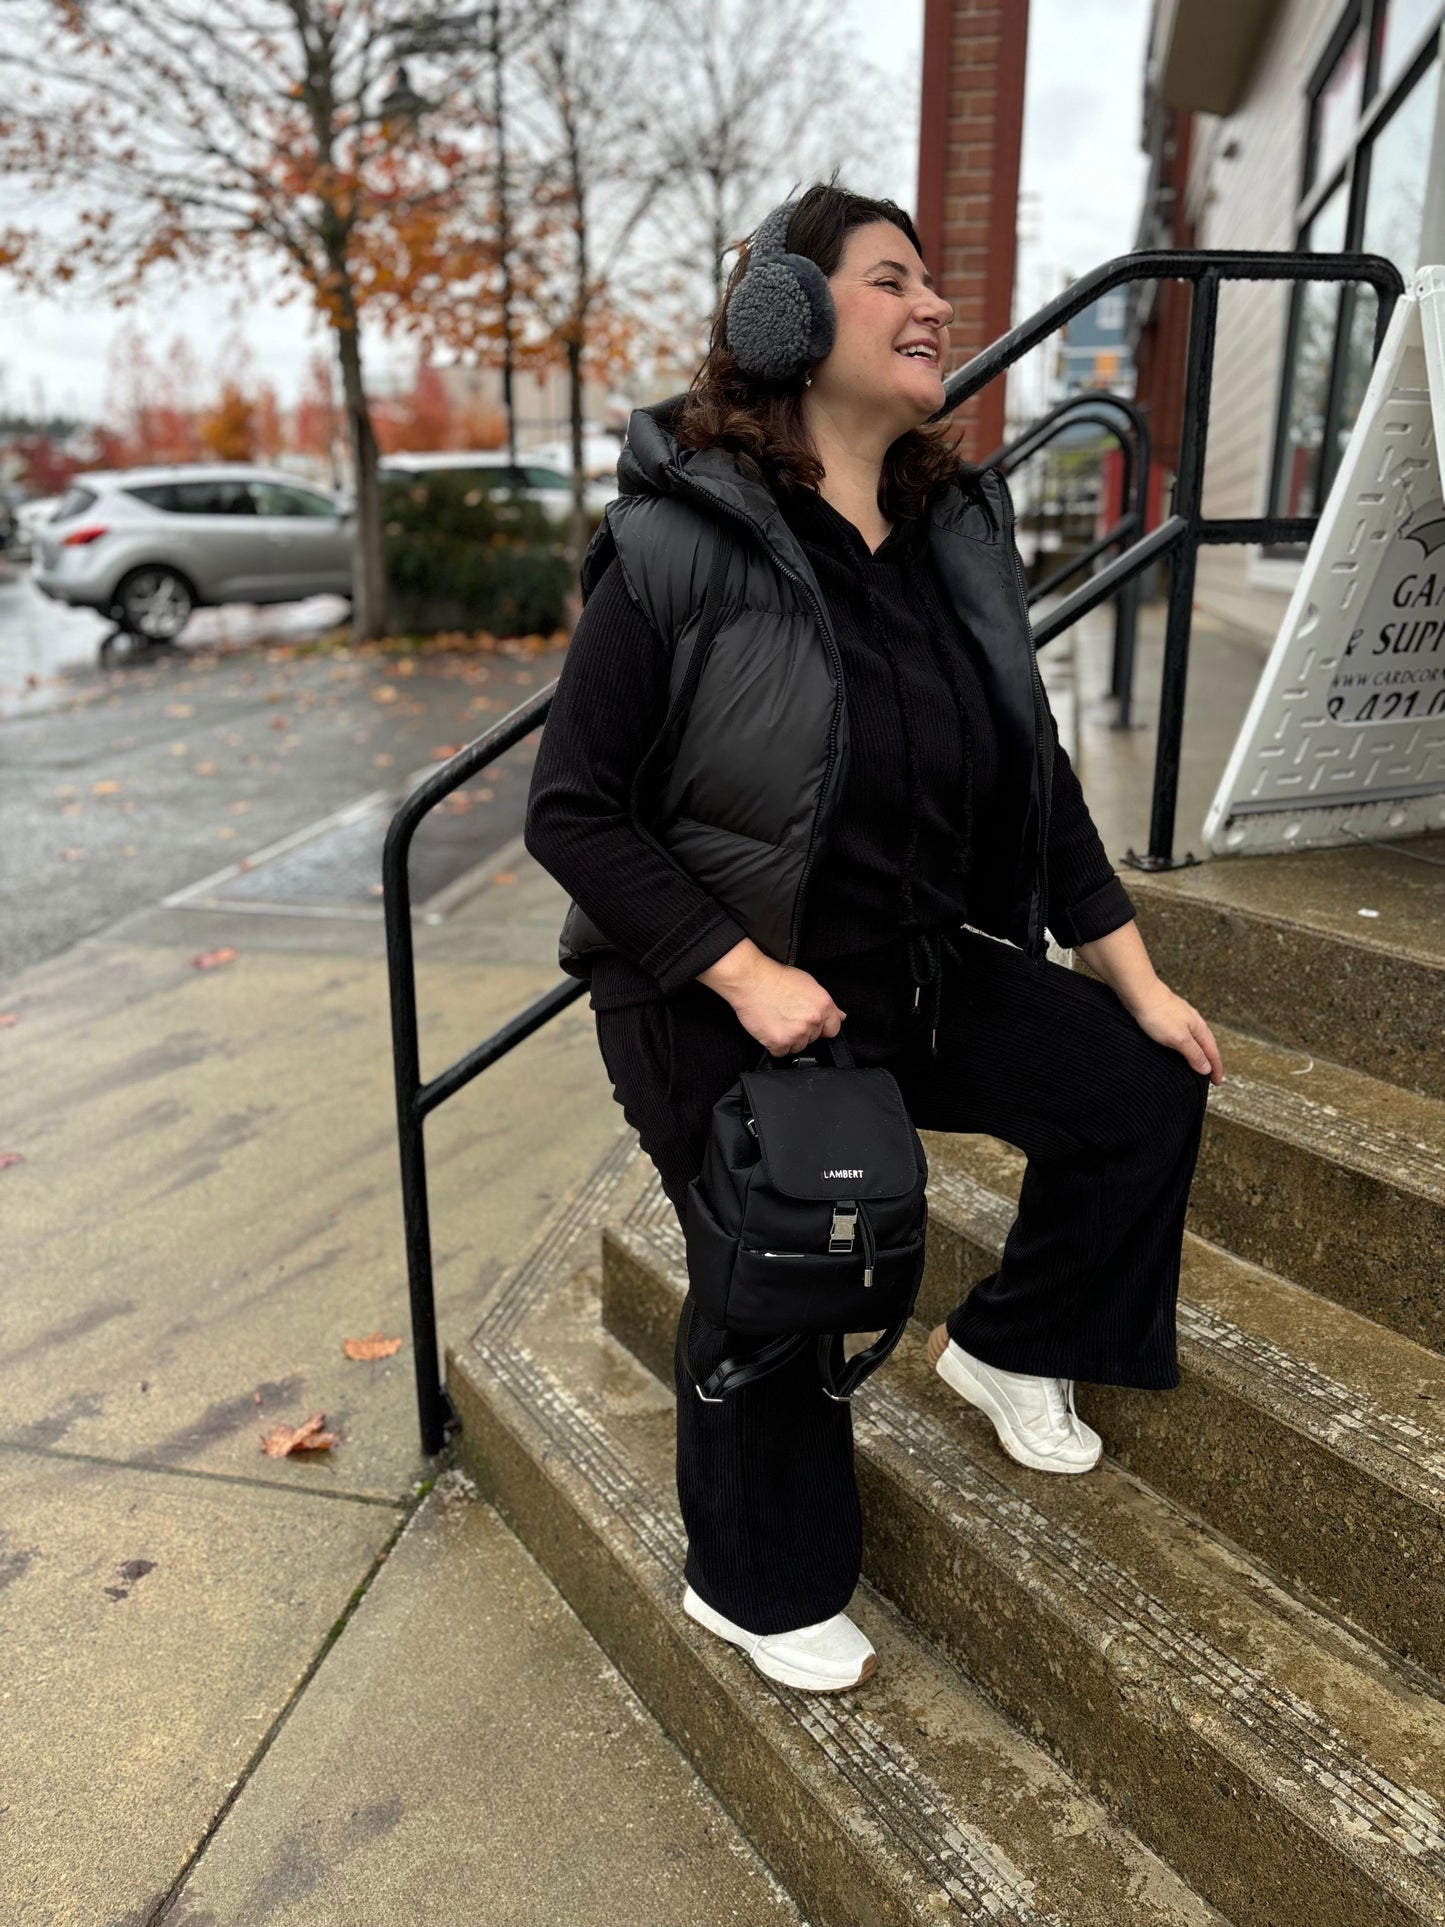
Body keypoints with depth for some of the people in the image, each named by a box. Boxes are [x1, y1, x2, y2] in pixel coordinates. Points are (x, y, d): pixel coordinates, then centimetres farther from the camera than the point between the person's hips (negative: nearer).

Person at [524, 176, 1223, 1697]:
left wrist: (1136, 980, 5)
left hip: (919, 966, 6)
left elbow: (1035, 775, 6)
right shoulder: (680, 544, -18)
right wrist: (746, 974, -25)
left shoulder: (956, 530, 1)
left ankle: (1009, 1346, 29)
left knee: (1146, 1090, 2)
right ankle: (752, 1587, 37)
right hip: (713, 1002, -6)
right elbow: (571, 809, -18)